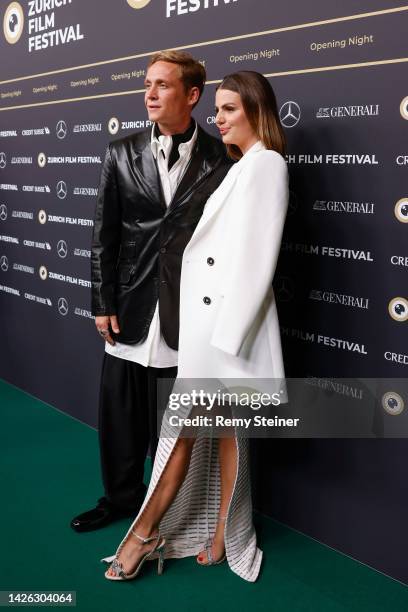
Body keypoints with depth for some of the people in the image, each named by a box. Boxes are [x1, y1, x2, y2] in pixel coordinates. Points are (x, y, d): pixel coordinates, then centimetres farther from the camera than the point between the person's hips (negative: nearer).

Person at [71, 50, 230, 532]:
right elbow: (104, 235, 5)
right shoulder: (121, 154, 4)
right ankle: (121, 498, 34)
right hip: (132, 306, 3)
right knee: (121, 411, 12)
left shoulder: (221, 159, -3)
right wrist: (103, 303, 1)